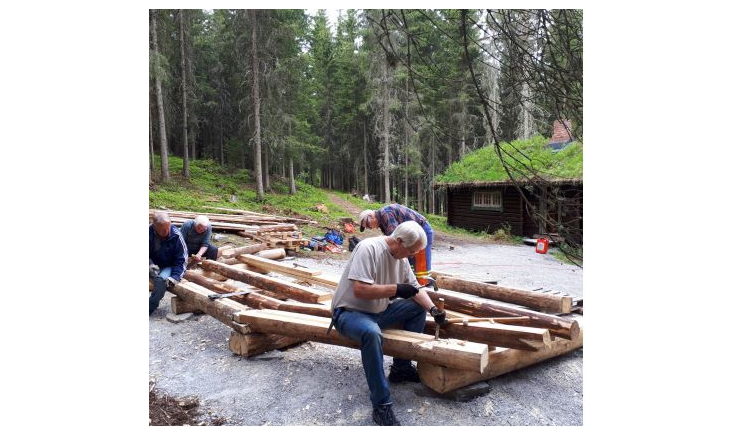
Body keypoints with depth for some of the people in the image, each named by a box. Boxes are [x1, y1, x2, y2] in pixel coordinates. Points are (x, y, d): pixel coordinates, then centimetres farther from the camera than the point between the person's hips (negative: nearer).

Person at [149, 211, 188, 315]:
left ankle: (149, 309, -15)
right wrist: (150, 264, -25)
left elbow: (181, 260, -13)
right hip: (152, 265, 2)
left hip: (168, 267, -2)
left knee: (161, 281, -31)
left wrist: (175, 276, -25)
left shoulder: (176, 236, -19)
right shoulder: (149, 233, -16)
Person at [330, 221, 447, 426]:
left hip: (379, 311, 8)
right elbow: (359, 290, -33)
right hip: (349, 312, -8)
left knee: (419, 308, 1)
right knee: (372, 333, -38)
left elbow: (415, 288, 8)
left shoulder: (401, 257, 2)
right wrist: (395, 289, -27)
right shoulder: (369, 248, -24)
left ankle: (401, 368, 10)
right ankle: (381, 406, -28)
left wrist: (433, 309, -9)